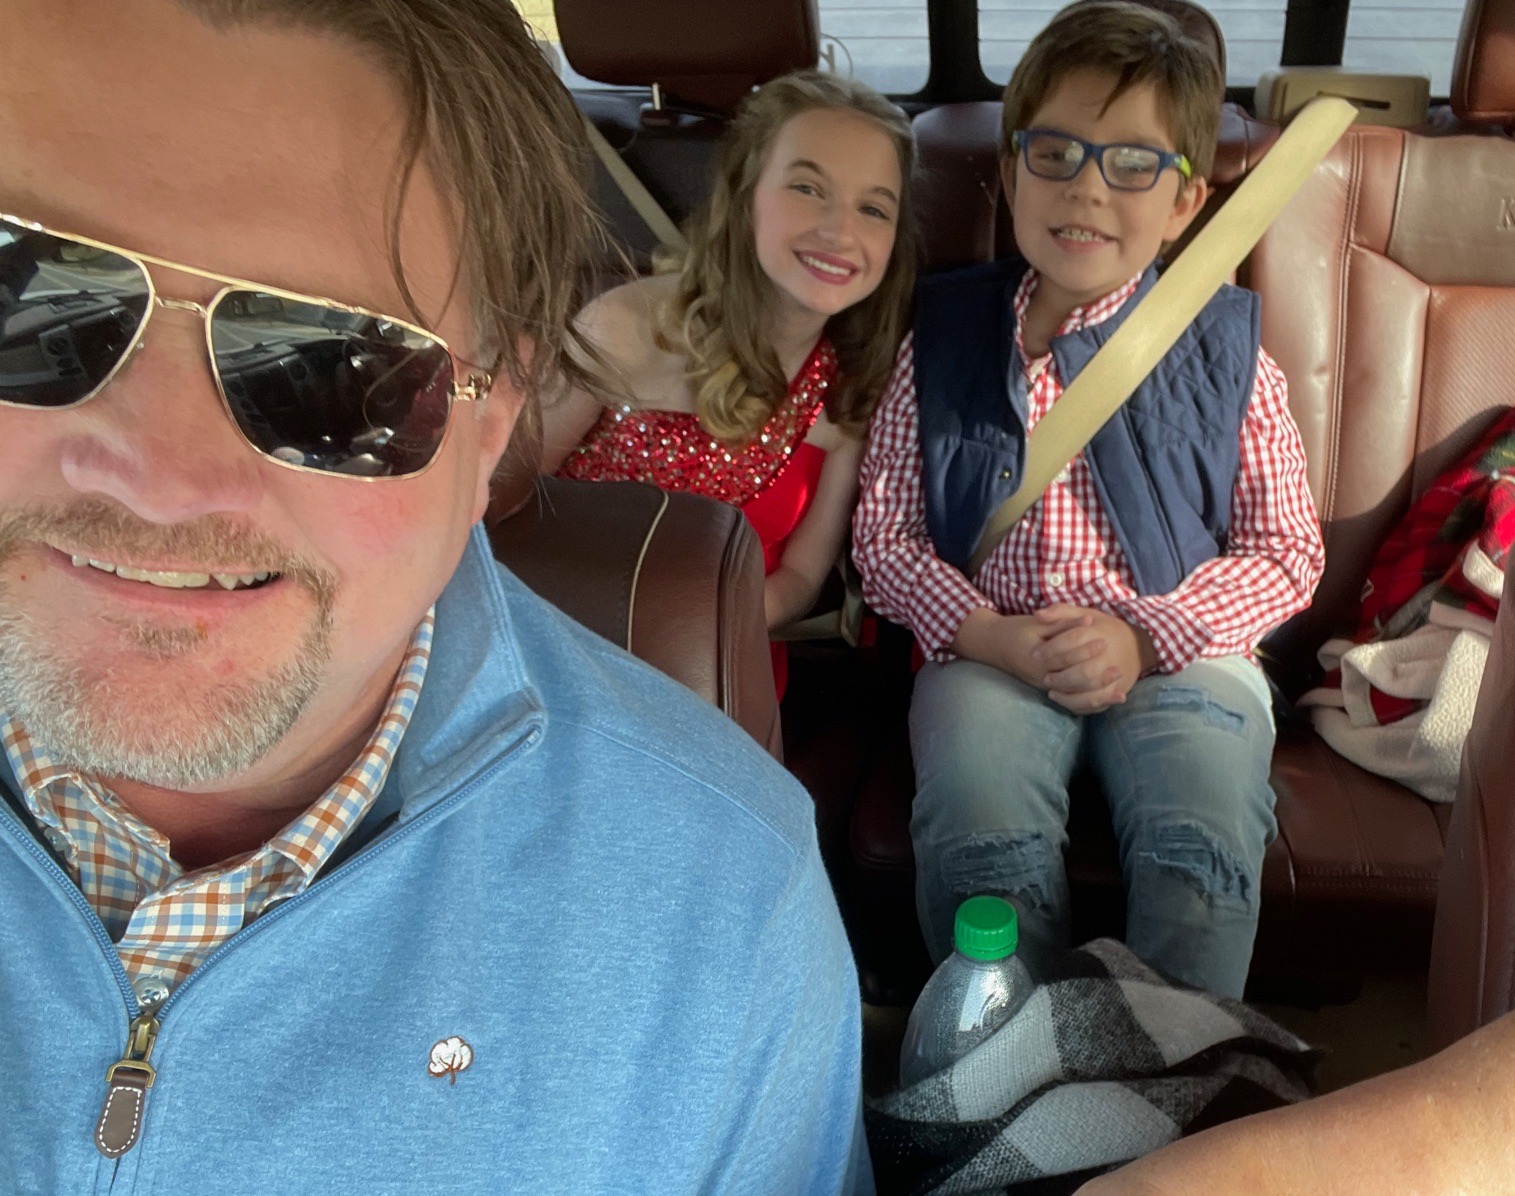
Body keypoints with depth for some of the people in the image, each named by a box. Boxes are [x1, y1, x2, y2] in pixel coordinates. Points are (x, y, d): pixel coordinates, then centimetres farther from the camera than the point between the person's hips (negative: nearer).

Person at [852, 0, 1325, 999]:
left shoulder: (1226, 349, 4)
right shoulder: (945, 336, 6)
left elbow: (1286, 552, 6)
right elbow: (884, 534, 6)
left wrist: (1147, 637, -11)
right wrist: (988, 635, -11)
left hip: (1177, 647, 0)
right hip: (990, 649, 0)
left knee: (1204, 850, -27)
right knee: (981, 841, -28)